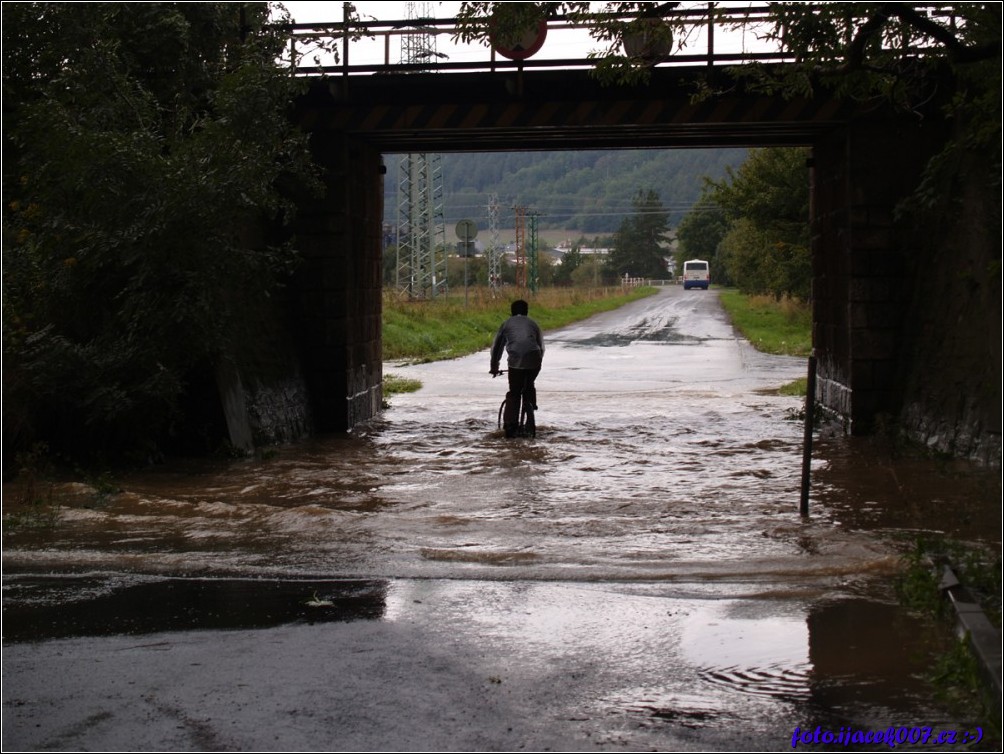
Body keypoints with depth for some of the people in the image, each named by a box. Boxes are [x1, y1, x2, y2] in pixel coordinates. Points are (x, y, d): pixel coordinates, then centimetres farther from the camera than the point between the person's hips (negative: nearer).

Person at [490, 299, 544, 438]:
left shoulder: (507, 324, 23)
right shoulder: (532, 323, 27)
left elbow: (497, 346, 27)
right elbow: (541, 345, 32)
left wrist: (494, 367, 37)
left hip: (515, 361, -1)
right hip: (534, 359, 1)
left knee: (514, 393, 7)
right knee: (529, 386, 29)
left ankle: (510, 426, -2)